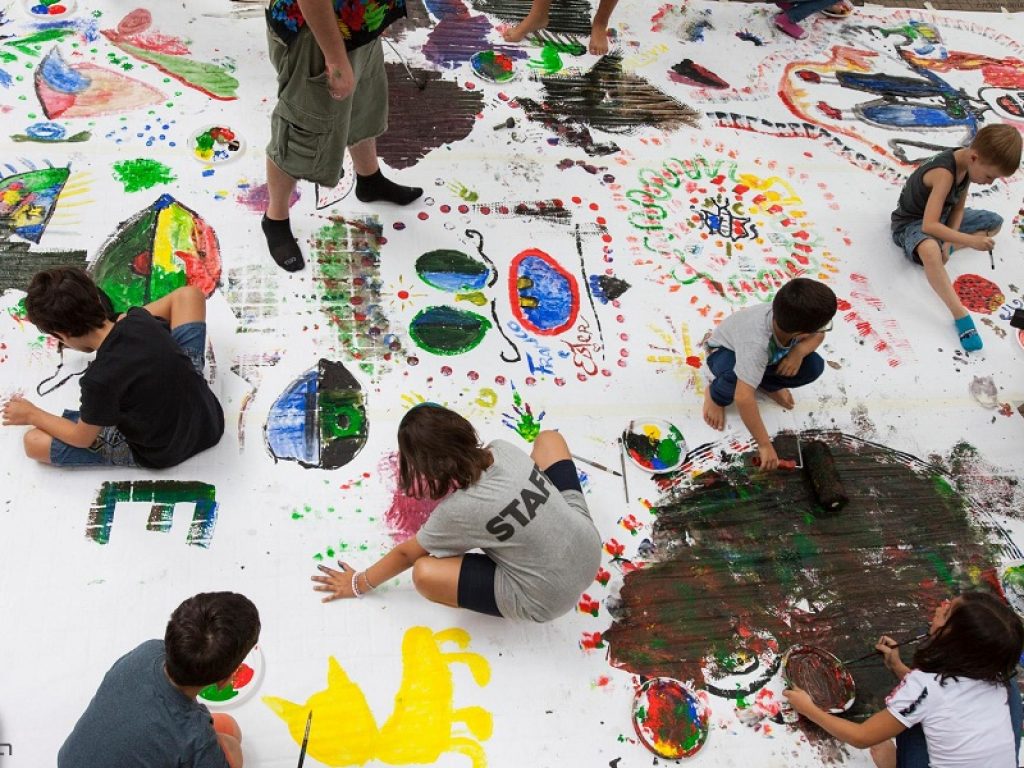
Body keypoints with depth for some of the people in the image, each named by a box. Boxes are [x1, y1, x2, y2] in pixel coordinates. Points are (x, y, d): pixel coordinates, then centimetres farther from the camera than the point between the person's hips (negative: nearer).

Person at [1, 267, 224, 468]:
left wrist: (32, 415, 4)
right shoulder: (139, 320, -16)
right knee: (189, 294, 12)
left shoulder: (101, 380, -32)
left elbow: (82, 438, -10)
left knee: (34, 442, -3)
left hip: (162, 454, -5)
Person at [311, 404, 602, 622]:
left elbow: (406, 554, -3)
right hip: (589, 548, 6)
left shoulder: (455, 512, -22)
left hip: (551, 597, -6)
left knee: (424, 573, -13)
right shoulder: (502, 449, -10)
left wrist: (359, 584, 14)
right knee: (548, 438, 19)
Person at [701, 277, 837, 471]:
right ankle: (715, 395, -4)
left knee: (813, 366, -15)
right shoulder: (756, 343, -48)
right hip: (725, 351, -5)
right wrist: (765, 445, -46)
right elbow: (743, 397, -52)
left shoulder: (794, 318, -31)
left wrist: (799, 351, -29)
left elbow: (817, 335, -7)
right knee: (739, 377, -40)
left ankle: (768, 385, 14)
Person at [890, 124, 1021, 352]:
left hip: (941, 215, 9)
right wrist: (971, 241, -39)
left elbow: (958, 208, 1)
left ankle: (942, 248, -4)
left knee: (995, 222, 16)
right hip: (912, 223, -9)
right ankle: (960, 315, -37)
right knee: (930, 250, -44)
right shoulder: (945, 173, -34)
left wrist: (949, 243, -13)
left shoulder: (967, 164, -9)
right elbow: (929, 226, -41)